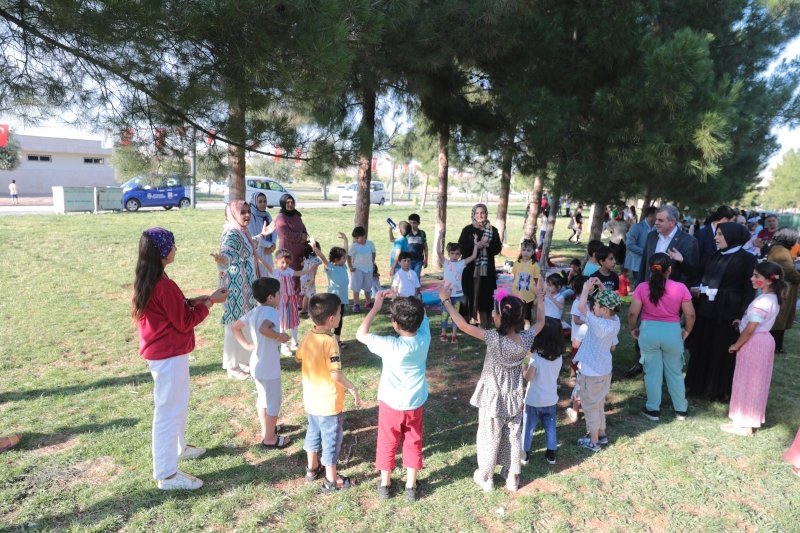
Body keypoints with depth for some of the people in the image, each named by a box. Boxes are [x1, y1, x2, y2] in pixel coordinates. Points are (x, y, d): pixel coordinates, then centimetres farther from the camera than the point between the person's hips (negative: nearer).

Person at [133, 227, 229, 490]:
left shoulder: (146, 281, 5)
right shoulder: (164, 285, -26)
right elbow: (185, 322, -19)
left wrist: (198, 299, 6)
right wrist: (210, 301, -9)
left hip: (159, 351, 10)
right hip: (169, 355, -10)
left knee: (177, 404, 26)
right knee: (169, 410, 0)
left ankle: (178, 447, 45)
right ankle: (167, 474, 12)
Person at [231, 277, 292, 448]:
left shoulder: (253, 312, 6)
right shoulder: (272, 311, -20)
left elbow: (234, 327, 12)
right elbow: (264, 329, -38)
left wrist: (247, 345, 9)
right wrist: (280, 336, -24)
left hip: (256, 364, 9)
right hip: (269, 366, -9)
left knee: (263, 397, 23)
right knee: (274, 401, 7)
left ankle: (266, 429, 39)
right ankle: (270, 438, 17)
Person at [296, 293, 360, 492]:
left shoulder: (307, 337, -4)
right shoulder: (330, 342, -28)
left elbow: (299, 360, 11)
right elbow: (335, 374, -27)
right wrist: (352, 388, -13)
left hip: (311, 399, 8)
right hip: (329, 402, -7)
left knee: (313, 433, 25)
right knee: (331, 439, 9)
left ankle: (312, 468, 42)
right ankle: (331, 480, 23)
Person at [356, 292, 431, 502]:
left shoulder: (390, 346, -29)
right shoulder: (424, 338, -17)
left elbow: (361, 334, -18)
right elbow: (421, 313, 2)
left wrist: (376, 307, -15)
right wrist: (400, 299, -5)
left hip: (391, 404, -3)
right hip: (415, 404, 3)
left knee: (387, 444, 18)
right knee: (413, 444, 20)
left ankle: (385, 484, 34)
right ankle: (411, 486, 32)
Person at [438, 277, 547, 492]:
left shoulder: (494, 339, -31)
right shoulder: (526, 339, -16)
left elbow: (463, 326, -32)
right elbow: (540, 322, 5)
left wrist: (446, 300, -27)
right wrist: (539, 295, 13)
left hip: (493, 398, -4)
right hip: (514, 398, 5)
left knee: (489, 438, 13)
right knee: (513, 436, 20)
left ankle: (486, 478, 32)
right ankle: (512, 477, 36)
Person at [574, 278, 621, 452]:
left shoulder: (599, 325, -31)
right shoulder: (615, 321, -7)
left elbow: (581, 306, -34)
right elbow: (608, 302, 11)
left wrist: (587, 288, -21)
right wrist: (601, 288, -3)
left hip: (592, 372, -8)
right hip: (604, 370, 8)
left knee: (590, 405, 8)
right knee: (599, 403, 24)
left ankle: (593, 441, 19)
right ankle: (601, 434, 38)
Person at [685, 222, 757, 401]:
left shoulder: (747, 259, -9)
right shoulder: (715, 256, 9)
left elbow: (750, 290, -10)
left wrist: (742, 315, -14)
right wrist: (699, 290, 0)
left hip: (728, 312, -6)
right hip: (707, 309, 6)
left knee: (723, 351, 5)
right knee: (703, 347, 14)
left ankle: (721, 389, 19)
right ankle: (700, 383, 28)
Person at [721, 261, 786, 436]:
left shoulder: (761, 302, -24)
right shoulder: (773, 299, 6)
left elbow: (749, 330, -22)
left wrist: (735, 346, -11)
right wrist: (743, 322, 11)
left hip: (753, 344, -10)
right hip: (764, 342, 10)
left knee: (747, 382, 1)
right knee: (755, 382, 17)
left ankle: (743, 424, 10)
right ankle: (751, 420, 29)